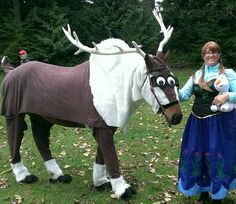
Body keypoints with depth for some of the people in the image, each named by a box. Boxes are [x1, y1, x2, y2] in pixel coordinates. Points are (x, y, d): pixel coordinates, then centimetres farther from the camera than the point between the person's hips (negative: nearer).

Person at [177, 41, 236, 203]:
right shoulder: (197, 75, 10)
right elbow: (183, 95, 4)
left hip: (220, 123, -4)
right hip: (197, 123, 5)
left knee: (217, 158, 3)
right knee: (196, 157, 11)